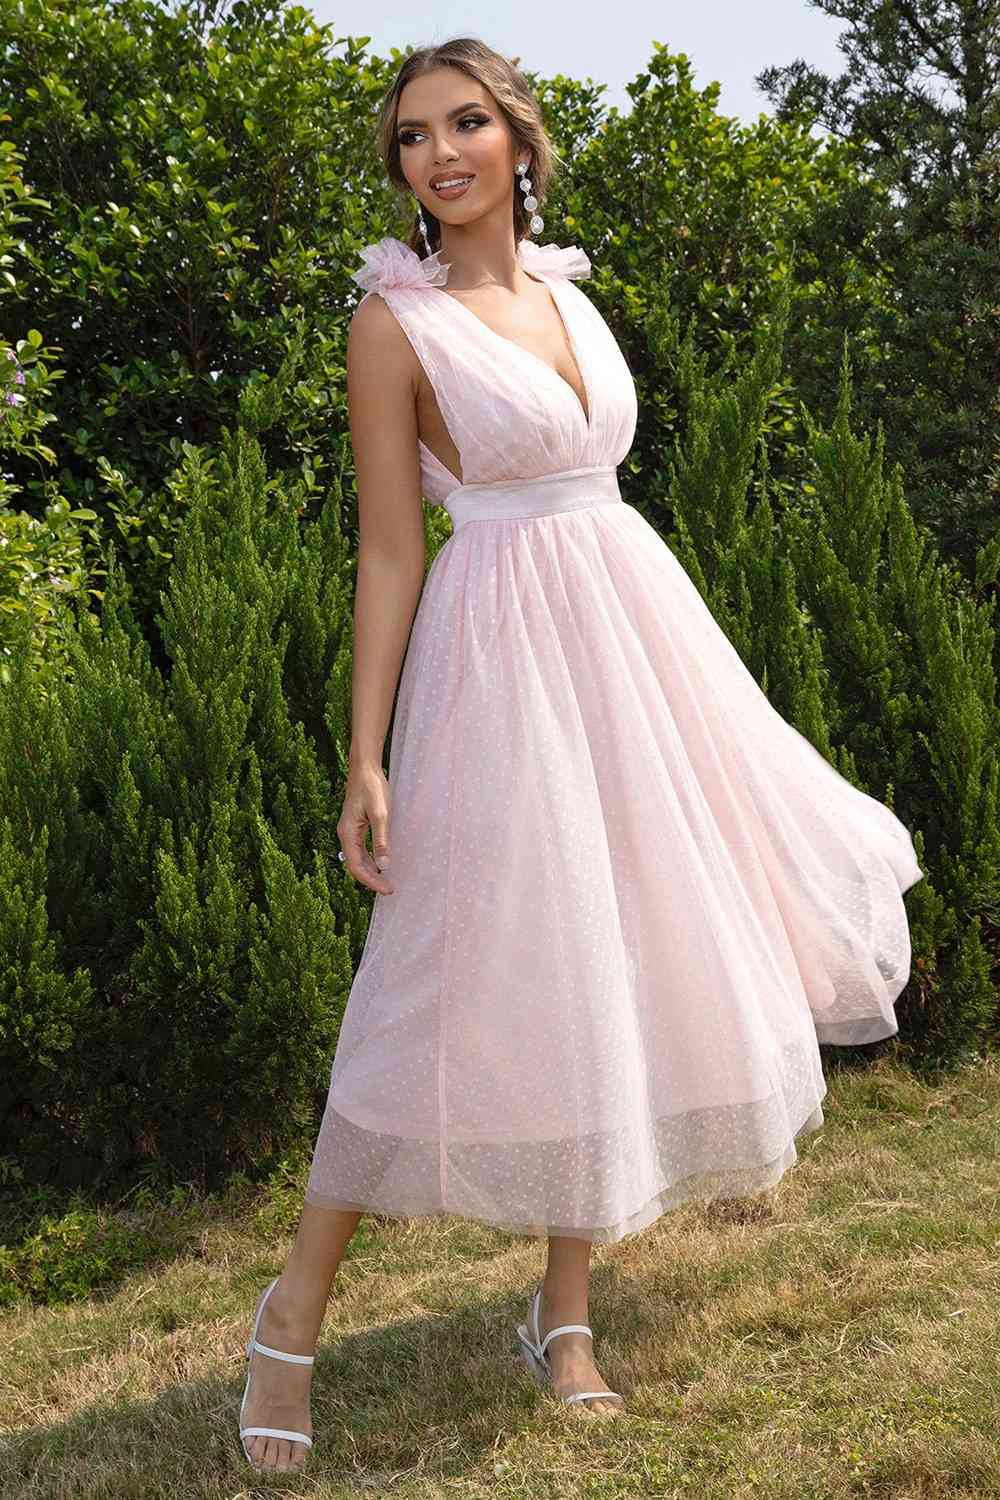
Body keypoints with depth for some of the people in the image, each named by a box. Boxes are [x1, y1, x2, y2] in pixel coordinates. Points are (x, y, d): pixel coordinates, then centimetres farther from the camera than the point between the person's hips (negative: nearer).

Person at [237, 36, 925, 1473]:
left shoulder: (568, 293, 12)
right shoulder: (397, 319, -7)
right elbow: (388, 553, -9)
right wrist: (368, 760, -13)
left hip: (634, 622, 7)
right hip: (504, 651, -7)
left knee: (615, 956, 8)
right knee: (479, 972, -7)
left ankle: (565, 1315, 22)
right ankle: (295, 1310, 10)